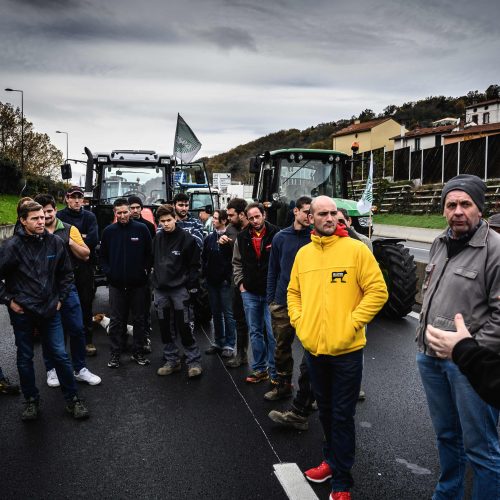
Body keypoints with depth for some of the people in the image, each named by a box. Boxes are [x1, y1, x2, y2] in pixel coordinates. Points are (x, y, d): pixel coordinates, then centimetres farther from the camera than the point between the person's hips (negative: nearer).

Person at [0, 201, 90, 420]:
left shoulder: (55, 242, -2)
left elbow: (66, 273, 10)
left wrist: (60, 298, 6)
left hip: (50, 310, 1)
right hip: (22, 312, -1)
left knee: (60, 355, 4)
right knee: (25, 358, 11)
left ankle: (72, 399, 17)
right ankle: (31, 400, 29)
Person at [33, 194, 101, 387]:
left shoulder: (69, 230, 1)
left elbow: (85, 255, 1)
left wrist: (70, 242, -14)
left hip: (67, 286, 1)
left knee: (77, 329, 4)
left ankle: (80, 369, 19)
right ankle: (51, 369, 27)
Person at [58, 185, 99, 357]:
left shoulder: (89, 216, 5)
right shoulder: (60, 216, 2)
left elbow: (94, 239, -9)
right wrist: (81, 237, -12)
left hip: (85, 266, 1)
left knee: (86, 303, 7)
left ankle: (88, 339, 16)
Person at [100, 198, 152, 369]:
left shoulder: (141, 229, -3)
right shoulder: (109, 231, 2)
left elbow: (149, 253, 3)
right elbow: (102, 255, 11)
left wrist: (146, 270, -4)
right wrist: (108, 271, 0)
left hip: (138, 283, -1)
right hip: (116, 283, 1)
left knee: (139, 319, 9)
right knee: (116, 320, 6)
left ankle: (138, 352, 21)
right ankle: (115, 353, 17)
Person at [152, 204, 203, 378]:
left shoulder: (187, 238, -6)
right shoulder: (157, 239, 8)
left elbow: (194, 265, -5)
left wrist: (192, 287, -10)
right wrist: (154, 282, 11)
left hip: (180, 289, -5)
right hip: (160, 290, 5)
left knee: (185, 327, -4)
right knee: (165, 328, 10)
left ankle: (193, 361, 7)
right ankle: (171, 360, 22)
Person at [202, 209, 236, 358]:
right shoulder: (209, 238, 10)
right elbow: (204, 258, 13)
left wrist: (229, 277, -13)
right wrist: (204, 274, 2)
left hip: (225, 281, -6)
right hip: (212, 281, 6)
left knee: (228, 313, 0)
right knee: (216, 312, 13)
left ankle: (229, 344, 8)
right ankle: (218, 342, 24)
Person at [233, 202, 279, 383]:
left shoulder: (276, 235, -10)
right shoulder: (242, 238, 4)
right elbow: (237, 262, 16)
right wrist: (240, 283, 8)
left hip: (271, 293, -4)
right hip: (250, 293, 4)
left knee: (272, 334, -1)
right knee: (255, 332, 13)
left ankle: (274, 373, 11)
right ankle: (259, 369, 26)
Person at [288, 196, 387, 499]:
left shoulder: (356, 249, -8)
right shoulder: (303, 253, 7)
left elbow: (378, 291, -10)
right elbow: (294, 292, 16)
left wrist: (352, 324, -14)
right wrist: (299, 322, 3)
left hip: (346, 349, -4)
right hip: (313, 348, 5)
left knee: (342, 416, 5)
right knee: (325, 411, 21)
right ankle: (333, 459, 41)